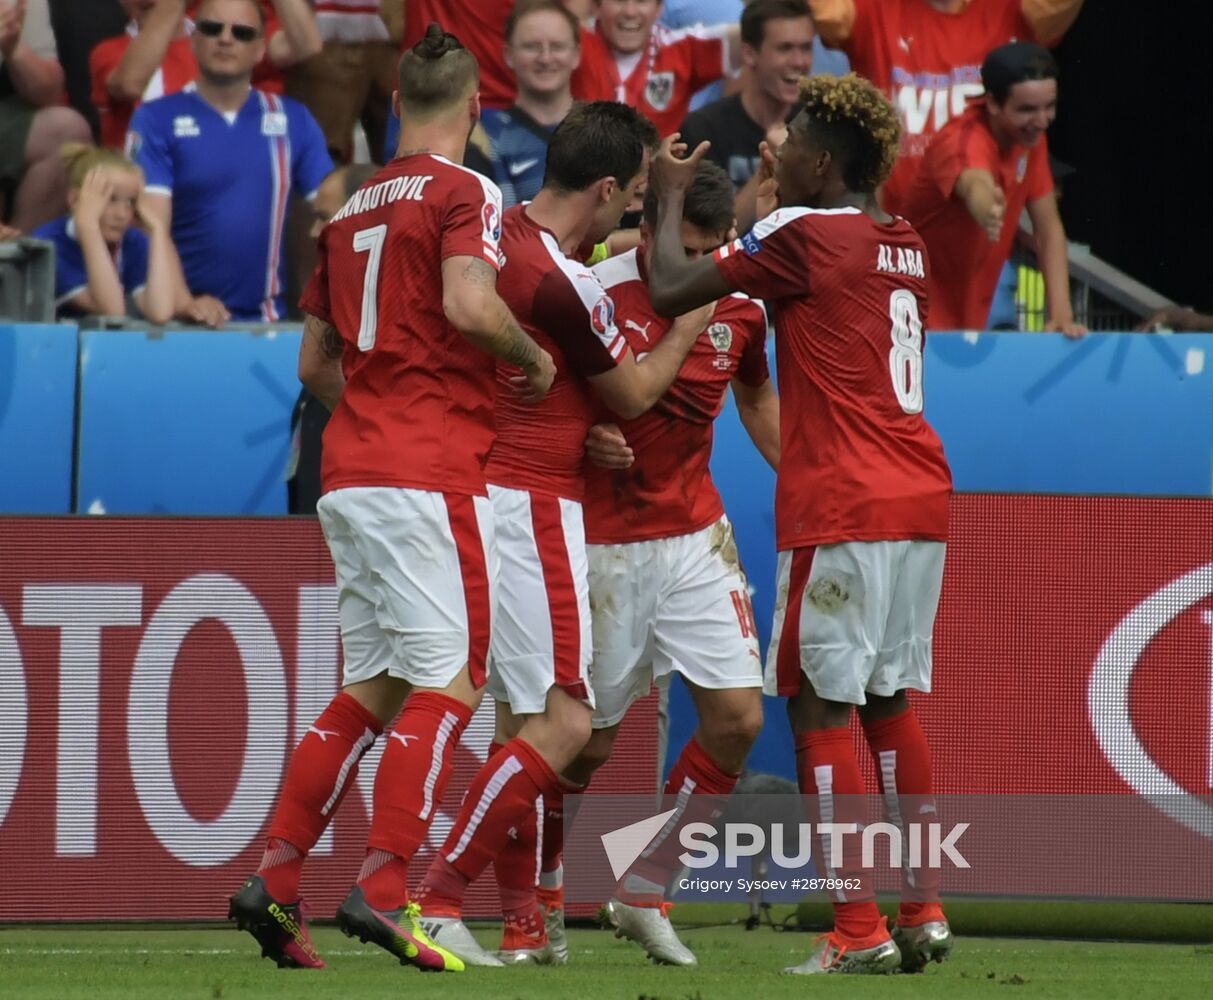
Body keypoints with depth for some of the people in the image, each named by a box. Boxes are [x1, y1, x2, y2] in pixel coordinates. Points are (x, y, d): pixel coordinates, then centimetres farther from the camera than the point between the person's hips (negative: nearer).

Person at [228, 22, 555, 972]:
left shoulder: (354, 208, 16)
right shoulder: (463, 192, -6)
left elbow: (315, 359, 21)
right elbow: (469, 303, -23)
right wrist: (533, 357, -7)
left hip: (351, 473, 8)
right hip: (429, 475, -8)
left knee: (371, 687, 13)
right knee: (450, 681, -6)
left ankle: (275, 880, 7)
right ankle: (384, 888, -15)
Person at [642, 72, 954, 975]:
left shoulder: (802, 233, -8)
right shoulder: (905, 245, 14)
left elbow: (670, 291, -8)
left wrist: (671, 198, 7)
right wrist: (784, 196, 34)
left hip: (843, 510, -8)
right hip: (922, 500, 8)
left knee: (821, 708, -4)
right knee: (891, 701, 17)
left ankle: (859, 932, -9)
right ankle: (924, 914, 15)